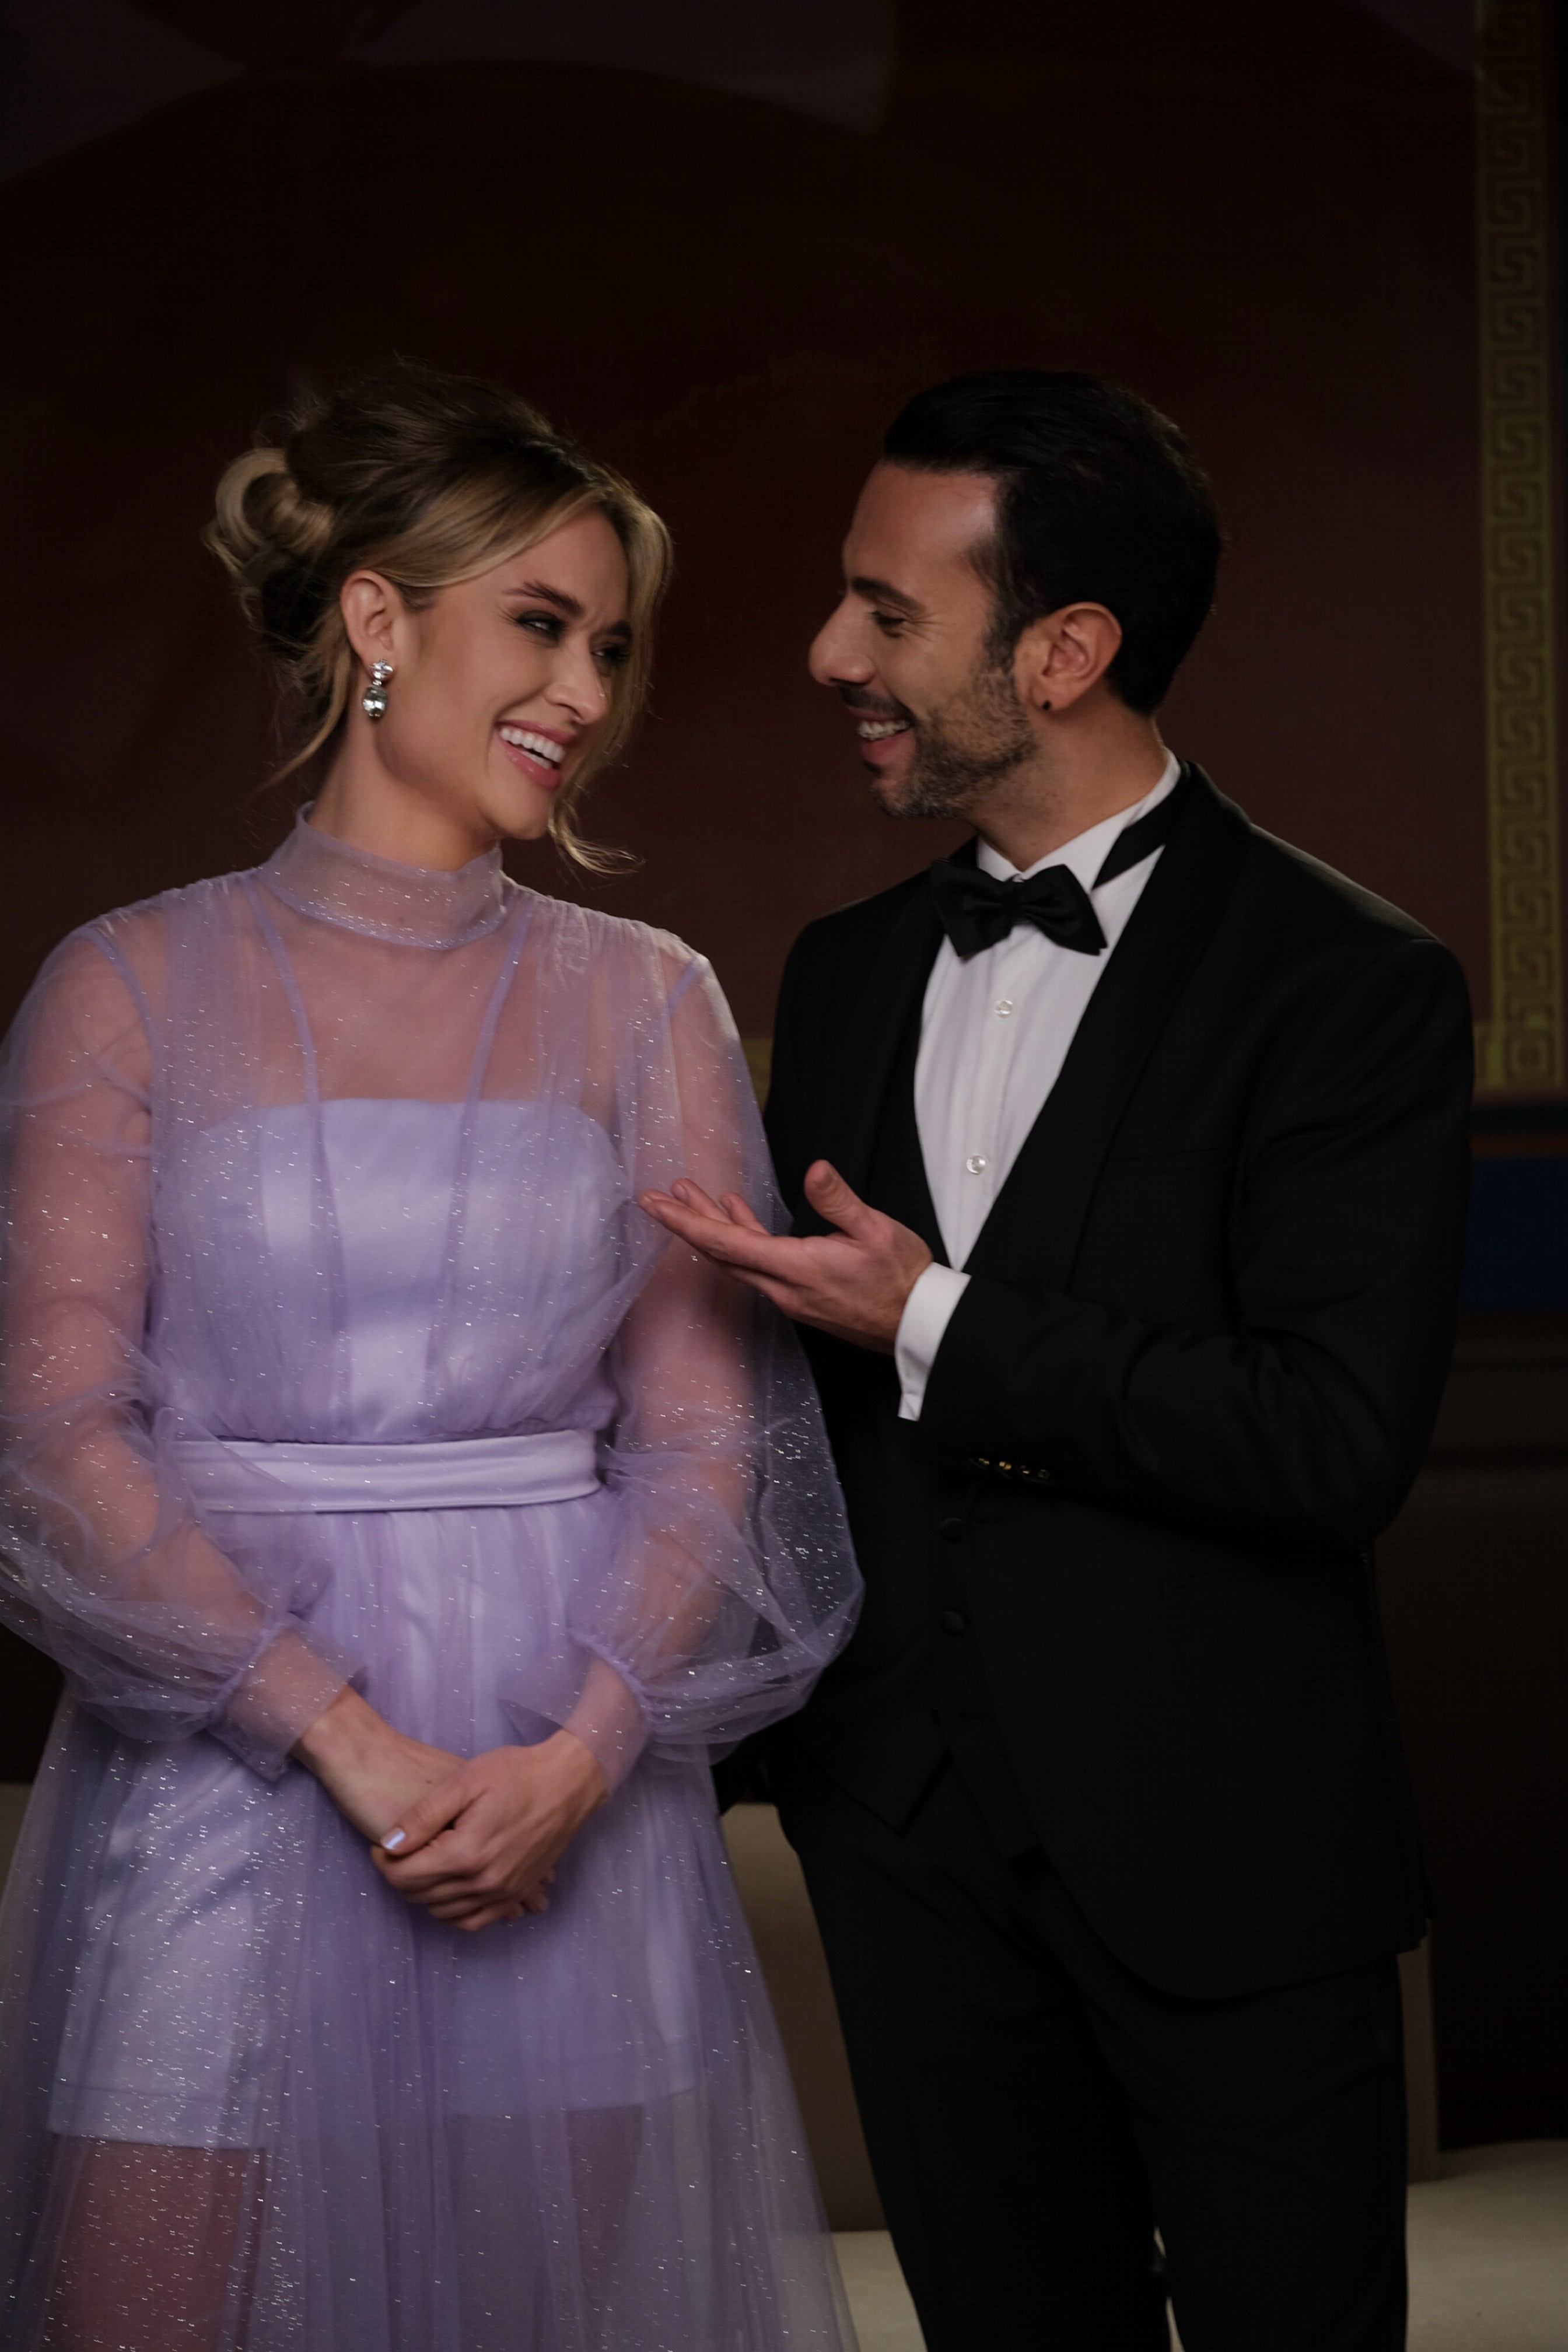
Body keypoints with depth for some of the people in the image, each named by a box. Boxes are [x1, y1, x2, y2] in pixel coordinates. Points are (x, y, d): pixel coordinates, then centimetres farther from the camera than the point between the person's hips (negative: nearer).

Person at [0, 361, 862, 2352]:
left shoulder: (645, 1005, 8)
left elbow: (707, 1437, 3)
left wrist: (581, 1754, -13)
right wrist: (348, 1732, -15)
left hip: (569, 1782, 2)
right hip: (222, 1771, -2)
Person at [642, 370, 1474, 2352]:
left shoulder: (1348, 984, -12)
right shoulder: (847, 969, 9)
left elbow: (1342, 1440, -21)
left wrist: (937, 1330, -19)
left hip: (1218, 1851, -5)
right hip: (911, 1840, 6)